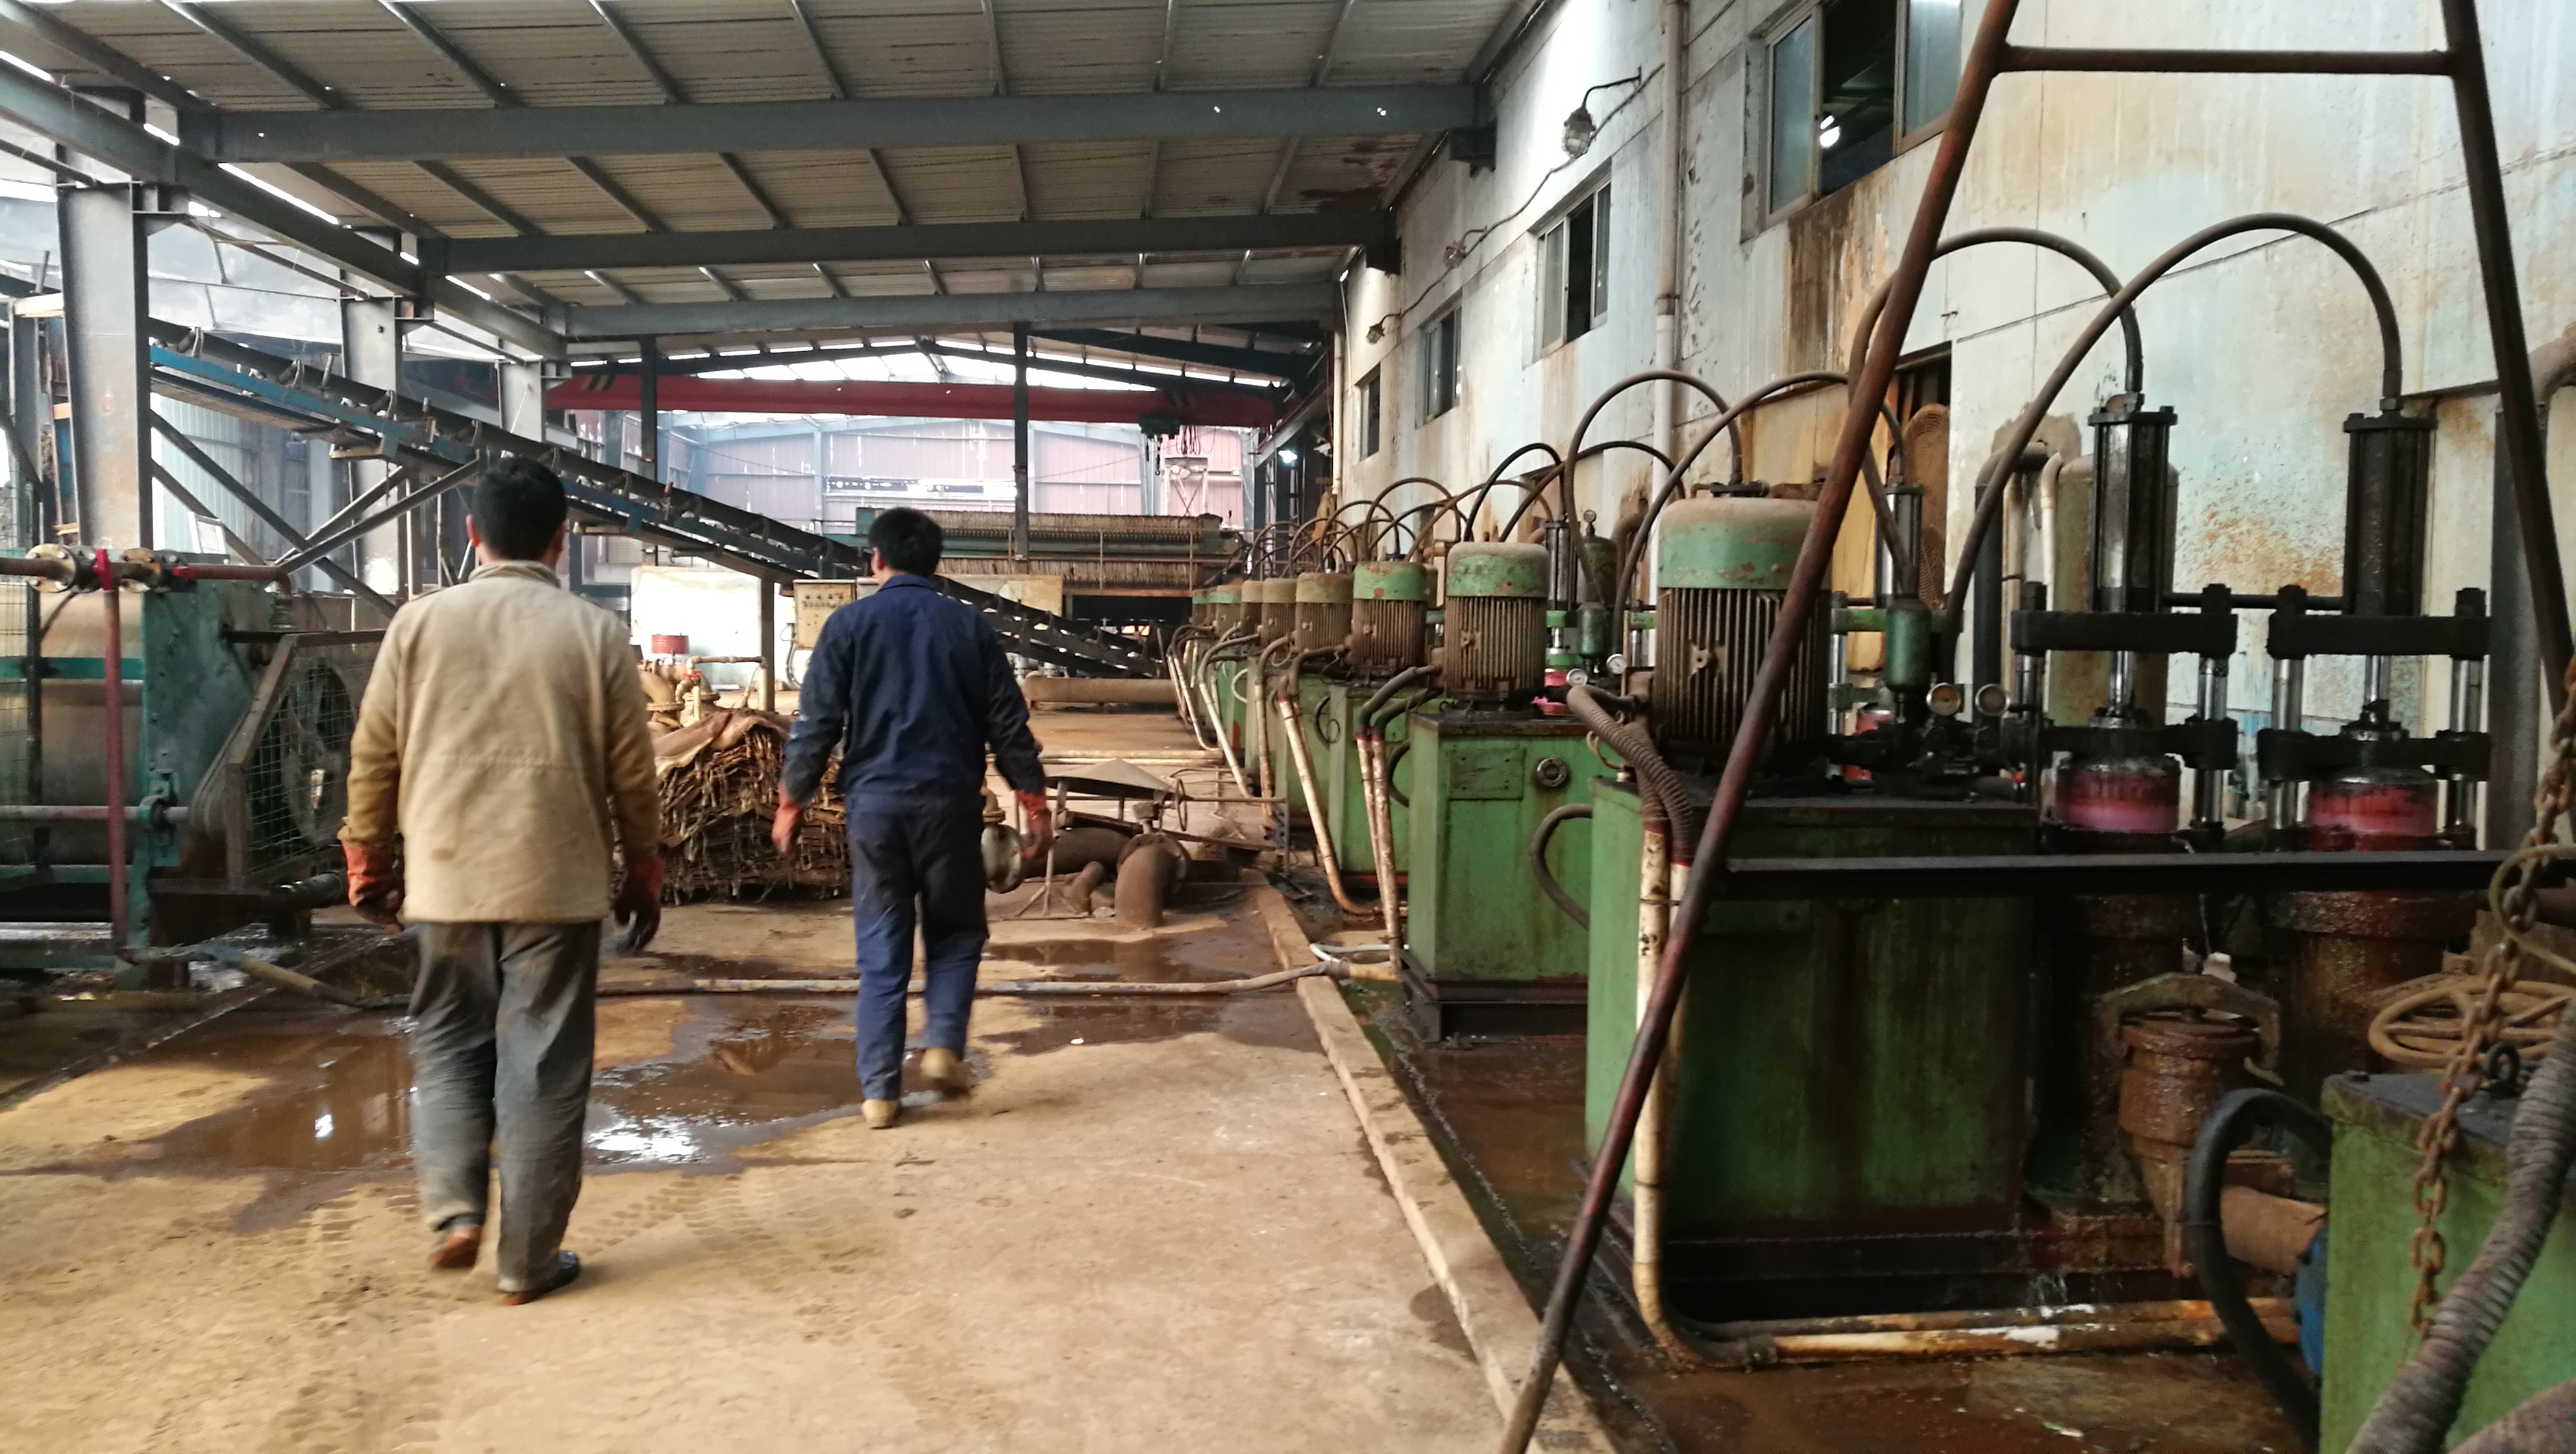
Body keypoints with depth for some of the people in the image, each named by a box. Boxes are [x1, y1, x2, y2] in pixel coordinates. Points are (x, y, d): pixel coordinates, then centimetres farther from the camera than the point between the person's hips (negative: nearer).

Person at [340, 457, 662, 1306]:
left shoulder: (420, 624, 0)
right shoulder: (595, 634, -3)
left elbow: (373, 758, 3)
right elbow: (632, 774, 0)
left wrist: (369, 865, 16)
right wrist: (643, 877, 11)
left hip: (447, 876, 2)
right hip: (556, 880, -1)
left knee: (449, 1044, 19)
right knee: (542, 1065, 5)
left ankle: (453, 1210, 5)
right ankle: (528, 1259, 11)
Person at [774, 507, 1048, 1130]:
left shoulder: (849, 623, 1)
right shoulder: (971, 625, 5)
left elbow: (816, 723, -2)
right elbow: (1008, 723, 4)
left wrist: (791, 801, 6)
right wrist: (1032, 799, 11)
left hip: (874, 800, 0)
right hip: (949, 800, 0)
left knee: (880, 948, 6)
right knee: (955, 931, 17)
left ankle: (880, 1089, 5)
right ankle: (943, 1044, 0)